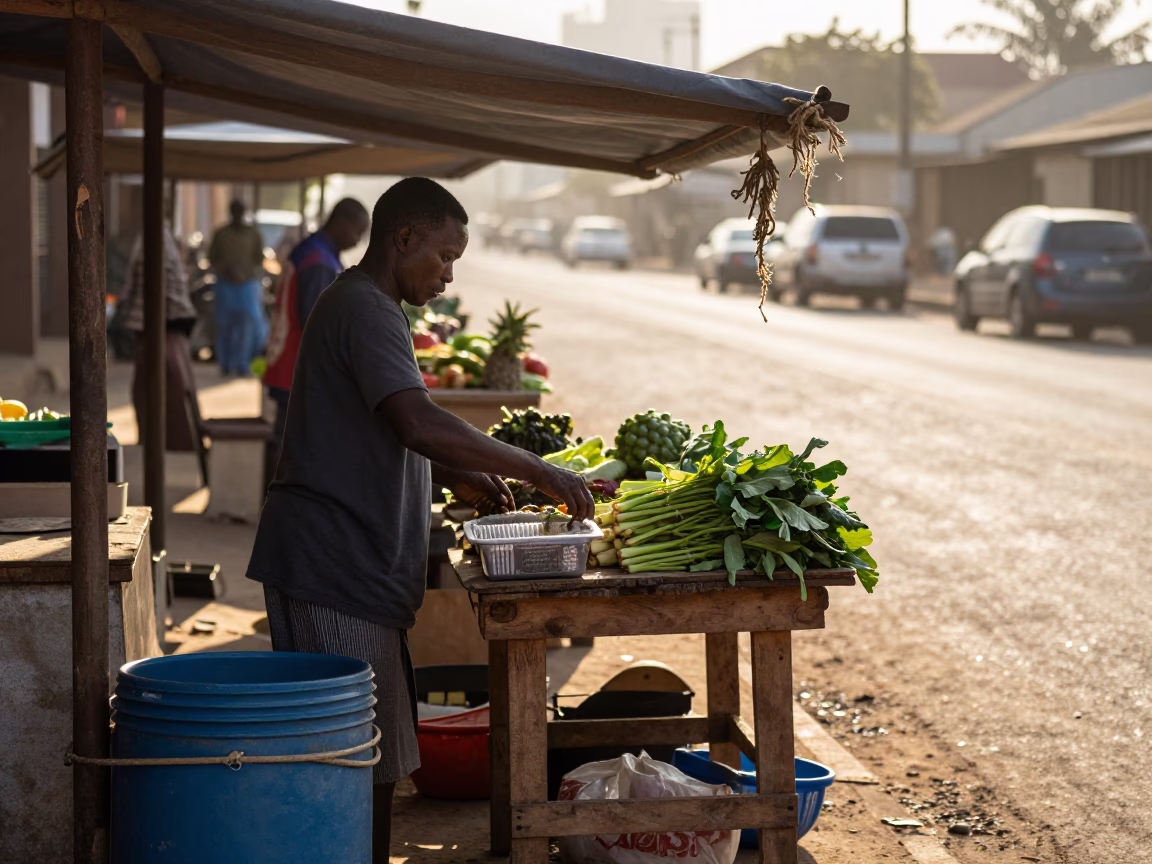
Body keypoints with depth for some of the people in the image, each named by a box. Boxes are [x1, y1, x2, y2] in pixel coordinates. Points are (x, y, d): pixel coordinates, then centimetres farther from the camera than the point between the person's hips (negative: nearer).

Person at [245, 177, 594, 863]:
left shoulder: (366, 307, 20)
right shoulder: (365, 310, -14)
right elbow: (421, 424, -28)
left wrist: (455, 477, 14)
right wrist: (538, 471, -22)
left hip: (357, 566, 11)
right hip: (334, 567, -11)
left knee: (376, 760, 11)